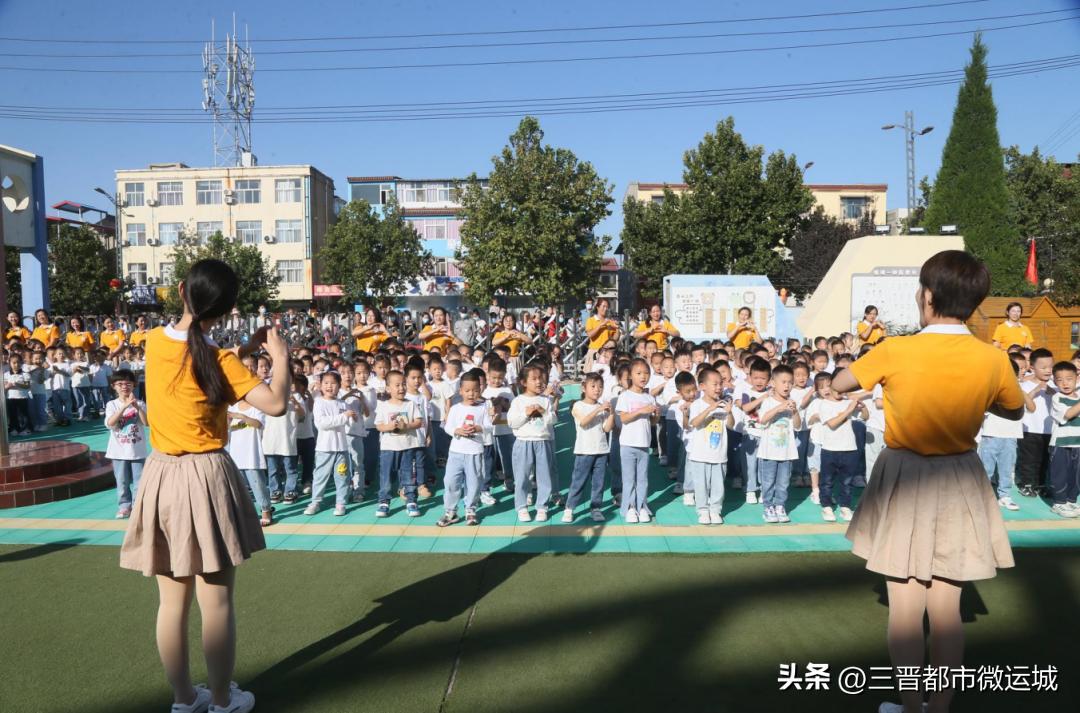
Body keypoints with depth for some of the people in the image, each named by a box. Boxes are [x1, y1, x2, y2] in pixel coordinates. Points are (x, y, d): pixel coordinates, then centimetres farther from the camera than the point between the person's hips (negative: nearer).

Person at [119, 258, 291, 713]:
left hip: (161, 476, 6)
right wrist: (280, 356, -6)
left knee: (172, 600, 13)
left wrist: (246, 349, 13)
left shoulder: (154, 341, 1)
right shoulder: (218, 361, -15)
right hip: (207, 478, -5)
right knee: (216, 602, 7)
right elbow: (276, 404, -21)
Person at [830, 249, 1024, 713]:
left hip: (904, 482, -2)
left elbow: (839, 385, 0)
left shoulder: (895, 351, -16)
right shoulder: (993, 360, -8)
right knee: (946, 607, 13)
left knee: (905, 606, 9)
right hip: (959, 485, 3)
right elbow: (1015, 412, 12)